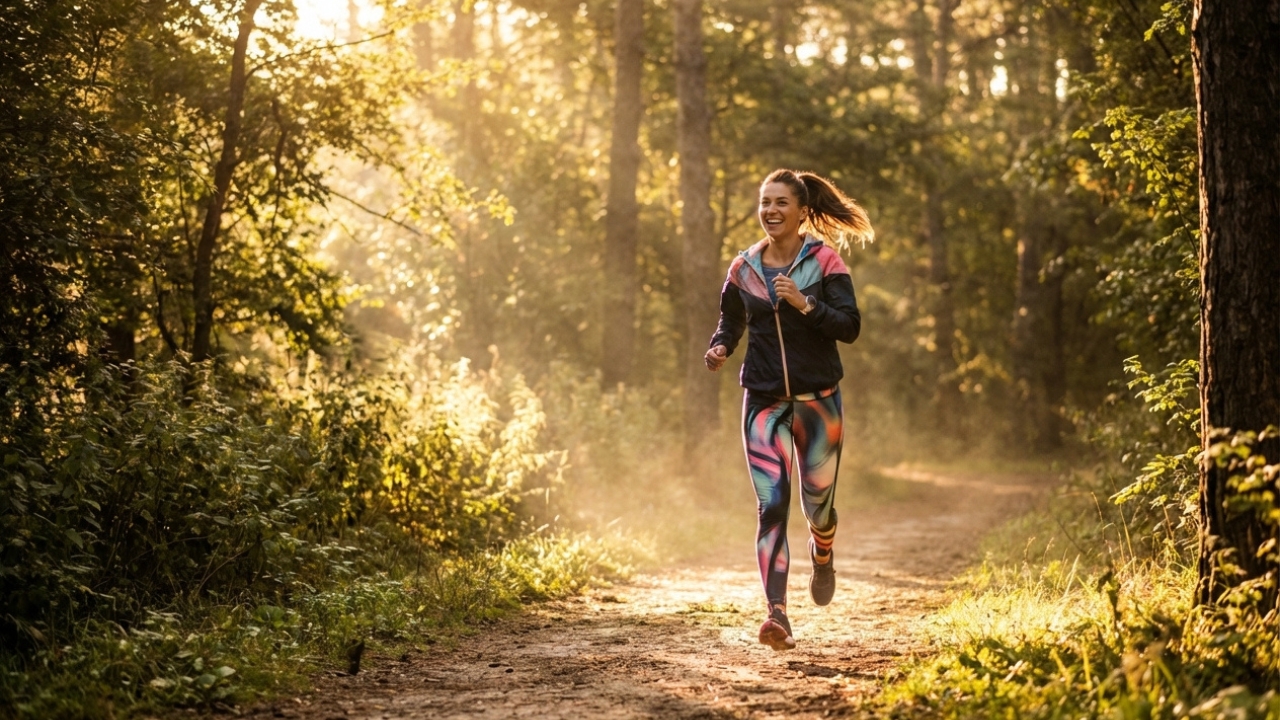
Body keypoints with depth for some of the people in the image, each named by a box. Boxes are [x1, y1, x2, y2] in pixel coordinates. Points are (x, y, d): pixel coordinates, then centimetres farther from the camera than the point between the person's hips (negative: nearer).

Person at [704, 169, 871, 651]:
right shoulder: (743, 268, 4)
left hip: (817, 399, -1)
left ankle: (823, 557, 47)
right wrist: (719, 348, -4)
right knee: (771, 506, -12)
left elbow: (850, 327, -10)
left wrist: (805, 304, -23)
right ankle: (777, 613, -17)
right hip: (764, 402, 1)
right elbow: (730, 322, 17)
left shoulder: (824, 261, -4)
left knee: (817, 502, 11)